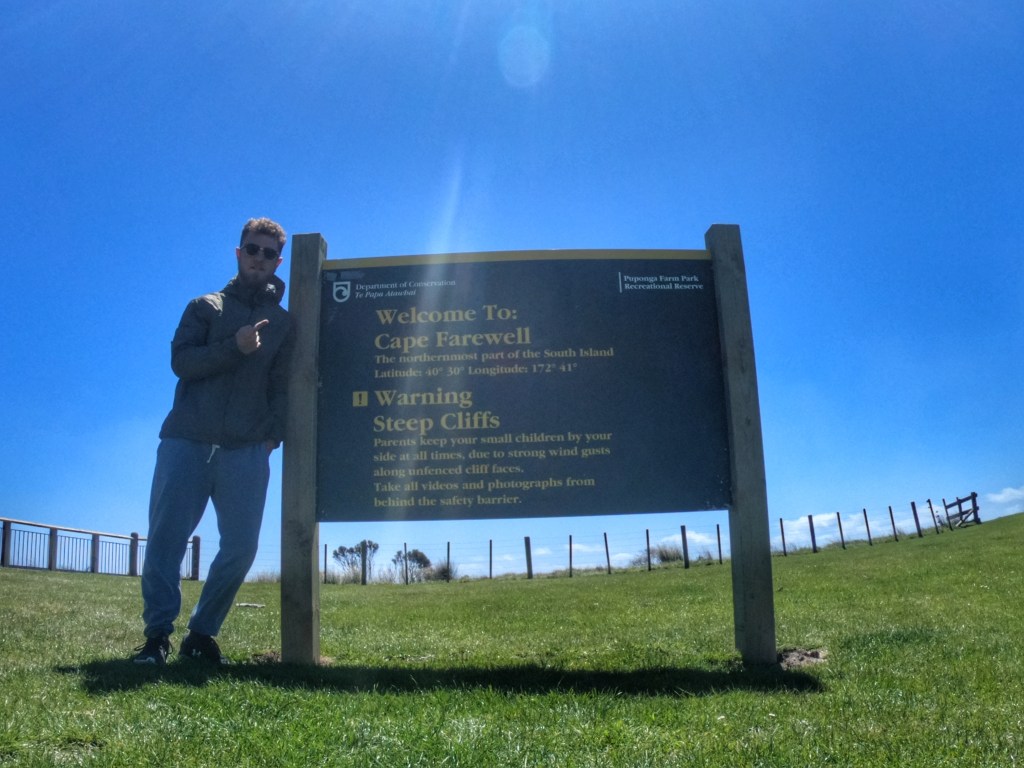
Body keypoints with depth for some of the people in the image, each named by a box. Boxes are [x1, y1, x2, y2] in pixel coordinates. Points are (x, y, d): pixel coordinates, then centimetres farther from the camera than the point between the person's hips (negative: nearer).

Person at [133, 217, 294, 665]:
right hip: (186, 441, -1)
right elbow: (180, 361, 0)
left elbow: (284, 388, 10)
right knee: (165, 538, -4)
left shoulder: (283, 323, 16)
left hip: (247, 450, 1)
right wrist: (234, 347, -14)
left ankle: (202, 634, 11)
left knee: (241, 547, -4)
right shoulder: (205, 307, 14)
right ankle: (157, 634, 8)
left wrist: (274, 433, -5)